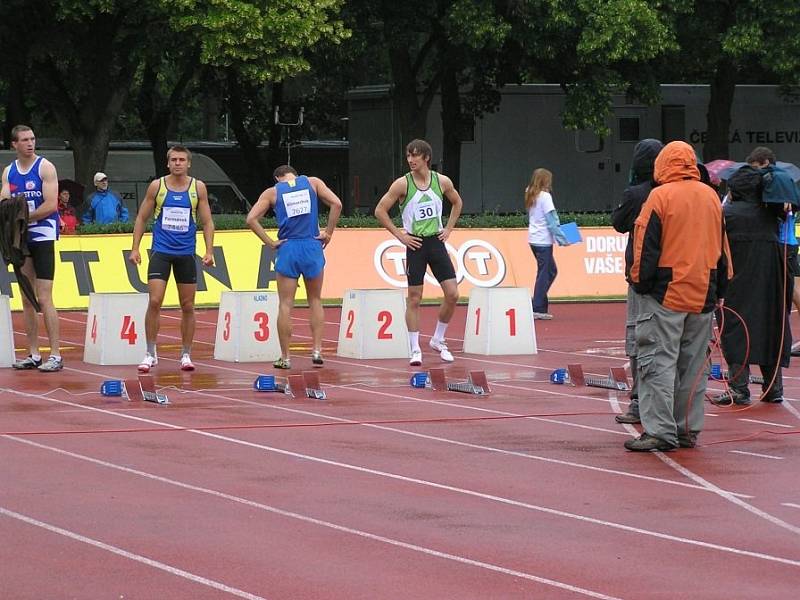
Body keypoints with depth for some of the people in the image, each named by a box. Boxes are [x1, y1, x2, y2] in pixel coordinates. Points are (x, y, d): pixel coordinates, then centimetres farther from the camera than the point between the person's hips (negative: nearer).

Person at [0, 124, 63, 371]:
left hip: (42, 236, -6)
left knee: (44, 298, -10)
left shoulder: (45, 167, -6)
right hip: (21, 238, 6)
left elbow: (51, 205, -14)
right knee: (27, 299, 7)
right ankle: (33, 355, 13)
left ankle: (55, 355, -9)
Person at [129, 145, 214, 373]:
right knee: (154, 302, -11)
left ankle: (186, 354, 17)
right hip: (161, 251, -1)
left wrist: (209, 251, -3)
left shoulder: (198, 187, 3)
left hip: (186, 254, 1)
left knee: (188, 306, 6)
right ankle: (150, 354, -2)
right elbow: (141, 218, 6)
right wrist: (135, 248, -1)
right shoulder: (157, 186, 1)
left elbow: (207, 222, 6)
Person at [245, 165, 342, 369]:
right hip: (312, 246, 1)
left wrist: (269, 242, 0)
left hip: (288, 248, -1)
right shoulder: (312, 183, 9)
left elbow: (251, 219, -4)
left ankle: (285, 357, 5)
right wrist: (329, 233, 3)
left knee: (285, 305, 5)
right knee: (315, 300, 16)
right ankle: (317, 350, 8)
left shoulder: (272, 192, 7)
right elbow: (336, 204, -2)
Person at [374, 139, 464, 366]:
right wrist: (399, 235, -7)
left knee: (452, 294, -2)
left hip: (436, 242, 3)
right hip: (415, 244, -3)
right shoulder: (403, 184, -8)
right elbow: (380, 210, -5)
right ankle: (415, 349, 5)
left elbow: (457, 202, 20)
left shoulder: (442, 181, 1)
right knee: (414, 298, -2)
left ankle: (438, 340, 16)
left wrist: (448, 228, 10)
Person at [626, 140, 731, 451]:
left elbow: (647, 247, -10)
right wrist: (720, 292, 24)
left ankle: (660, 431, -10)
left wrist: (640, 283, 0)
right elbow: (722, 248, 17)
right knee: (694, 365, 12)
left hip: (666, 295, -6)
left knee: (659, 362, -4)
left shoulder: (660, 196, -9)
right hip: (704, 297, 6)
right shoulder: (711, 197, 9)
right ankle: (688, 430, 15)